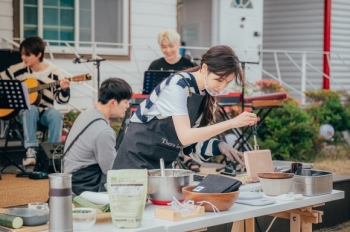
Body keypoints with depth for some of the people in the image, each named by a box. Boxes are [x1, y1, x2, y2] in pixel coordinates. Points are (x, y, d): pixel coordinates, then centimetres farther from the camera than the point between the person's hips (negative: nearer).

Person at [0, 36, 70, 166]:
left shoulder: (53, 72, -3)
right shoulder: (18, 69, -1)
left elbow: (61, 99, -1)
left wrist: (64, 89, -22)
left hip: (45, 111, 0)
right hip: (25, 111, 0)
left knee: (56, 115, -34)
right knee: (31, 110, -36)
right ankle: (31, 151, -38)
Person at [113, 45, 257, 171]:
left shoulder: (207, 95, 2)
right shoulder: (178, 85, -20)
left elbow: (193, 138, 5)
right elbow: (185, 136, -29)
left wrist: (219, 146, -14)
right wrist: (232, 123, -30)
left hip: (163, 162, 7)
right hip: (138, 157, -7)